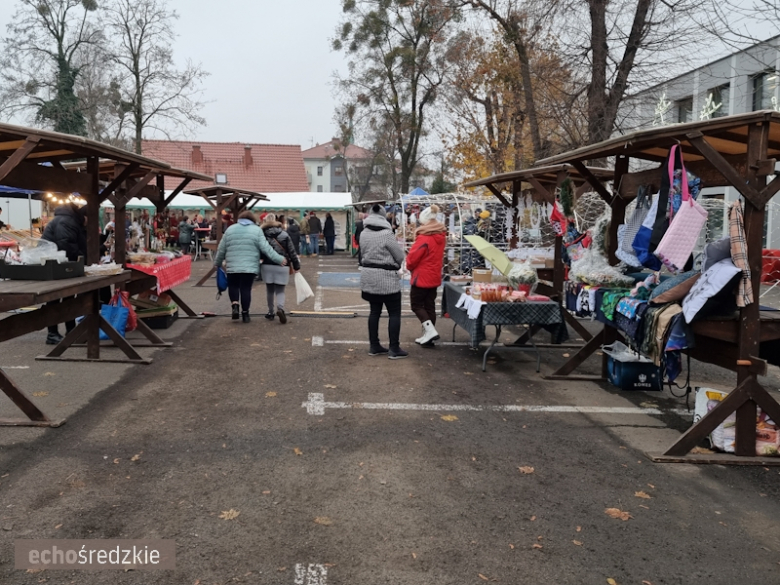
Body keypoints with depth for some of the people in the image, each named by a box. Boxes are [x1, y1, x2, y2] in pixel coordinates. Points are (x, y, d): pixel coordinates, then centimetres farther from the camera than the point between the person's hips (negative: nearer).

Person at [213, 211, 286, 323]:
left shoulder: (230, 229, 9)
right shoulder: (257, 230, 4)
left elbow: (221, 249, 11)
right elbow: (265, 248, -5)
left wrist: (217, 263, 24)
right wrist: (279, 259, -3)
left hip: (233, 266, 1)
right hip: (250, 267, -1)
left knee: (233, 286, 17)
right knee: (246, 288, 6)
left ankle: (235, 305, -4)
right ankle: (245, 313, 10)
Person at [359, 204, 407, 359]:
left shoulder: (363, 234, 2)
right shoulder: (386, 234, -16)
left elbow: (365, 252, 6)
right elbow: (400, 256, -9)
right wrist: (395, 265, 10)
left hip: (368, 276, 7)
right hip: (387, 278, -6)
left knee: (375, 311, 15)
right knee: (394, 313, 3)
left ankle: (374, 346, 20)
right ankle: (394, 349, 4)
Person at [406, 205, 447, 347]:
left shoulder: (424, 238, -21)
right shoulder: (441, 236, 5)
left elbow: (412, 257, -17)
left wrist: (409, 267, 2)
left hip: (421, 276, -8)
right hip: (434, 276, 8)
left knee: (416, 305, 3)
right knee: (430, 305, 11)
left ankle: (430, 330, -10)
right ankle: (427, 335, 14)